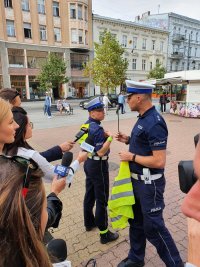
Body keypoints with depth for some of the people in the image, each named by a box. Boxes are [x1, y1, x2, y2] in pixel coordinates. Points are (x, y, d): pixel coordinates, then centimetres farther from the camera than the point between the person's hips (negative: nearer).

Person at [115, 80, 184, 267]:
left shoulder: (154, 123, -24)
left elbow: (159, 161, -27)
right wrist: (128, 140, 2)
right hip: (137, 180, 9)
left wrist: (131, 156, -18)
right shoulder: (143, 118, 5)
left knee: (153, 227, 8)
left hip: (149, 184, -9)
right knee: (136, 221, 23)